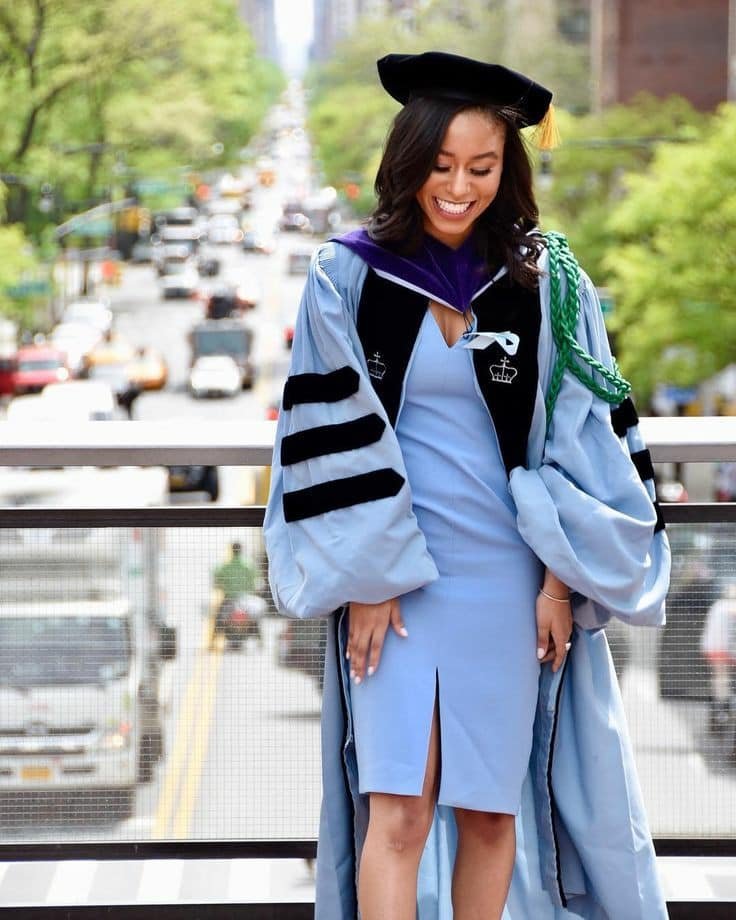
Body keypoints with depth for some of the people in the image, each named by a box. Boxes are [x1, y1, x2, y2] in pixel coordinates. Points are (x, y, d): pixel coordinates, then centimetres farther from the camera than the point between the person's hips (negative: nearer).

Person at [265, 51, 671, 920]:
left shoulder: (547, 283, 1)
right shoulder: (347, 277, -2)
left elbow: (580, 433, 2)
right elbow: (333, 436, -3)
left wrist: (560, 575, -4)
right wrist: (364, 576, -8)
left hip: (512, 578, 2)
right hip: (392, 573, -1)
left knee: (493, 809, 6)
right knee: (398, 808, -9)